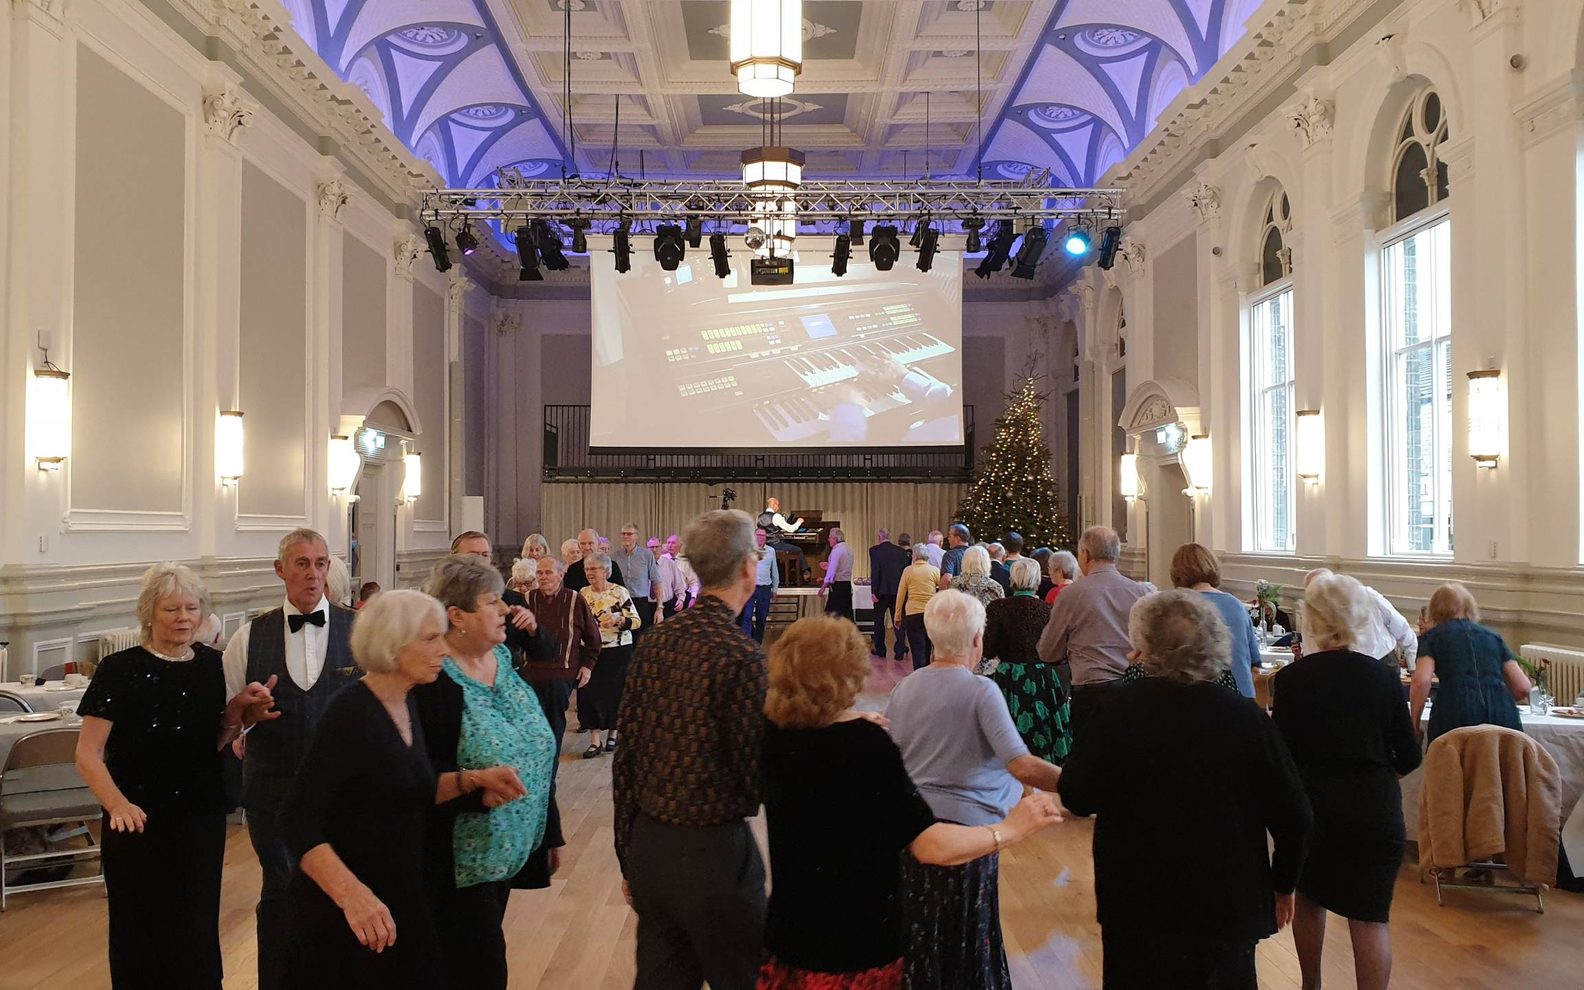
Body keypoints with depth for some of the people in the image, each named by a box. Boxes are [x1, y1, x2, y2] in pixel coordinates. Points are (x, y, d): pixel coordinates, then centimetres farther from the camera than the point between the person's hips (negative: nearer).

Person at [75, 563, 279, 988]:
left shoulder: (211, 665, 3)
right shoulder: (120, 670, -9)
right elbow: (88, 754, -11)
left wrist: (237, 713, -8)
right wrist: (119, 805, -27)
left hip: (202, 817, 3)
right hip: (140, 821, -3)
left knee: (198, 929, 8)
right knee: (141, 932, 5)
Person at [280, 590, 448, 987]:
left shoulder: (408, 704, 4)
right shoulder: (350, 713, -21)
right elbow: (298, 821, -26)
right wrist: (351, 893, -36)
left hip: (402, 898, 8)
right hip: (344, 910, -8)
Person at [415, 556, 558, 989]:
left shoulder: (503, 660, 5)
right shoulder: (430, 681, -19)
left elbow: (533, 749, 12)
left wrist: (549, 832, 14)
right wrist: (474, 781, -35)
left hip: (508, 850, 7)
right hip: (458, 859, -7)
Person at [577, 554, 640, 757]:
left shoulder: (619, 592, -8)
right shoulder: (583, 594, 6)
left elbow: (636, 621, -9)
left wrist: (617, 620, -24)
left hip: (618, 651, -3)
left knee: (615, 692, 4)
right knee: (589, 692, -3)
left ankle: (612, 734, 23)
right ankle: (594, 741, 3)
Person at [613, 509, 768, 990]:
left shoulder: (653, 644, 1)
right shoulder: (742, 656, -18)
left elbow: (625, 761, 6)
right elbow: (756, 778, -16)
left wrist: (628, 856, 15)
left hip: (649, 845, 6)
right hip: (715, 849, -6)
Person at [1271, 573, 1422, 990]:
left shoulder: (1291, 679, -9)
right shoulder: (1383, 677, -6)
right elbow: (1409, 757, 0)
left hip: (1310, 808, 1)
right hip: (1374, 810, -1)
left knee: (1310, 899, 21)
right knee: (1370, 916, 3)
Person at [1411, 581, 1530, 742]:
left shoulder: (1431, 637, 15)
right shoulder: (1492, 636, 25)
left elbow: (1421, 682, -3)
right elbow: (1523, 688, 20)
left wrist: (1414, 725, 6)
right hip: (1502, 715, 3)